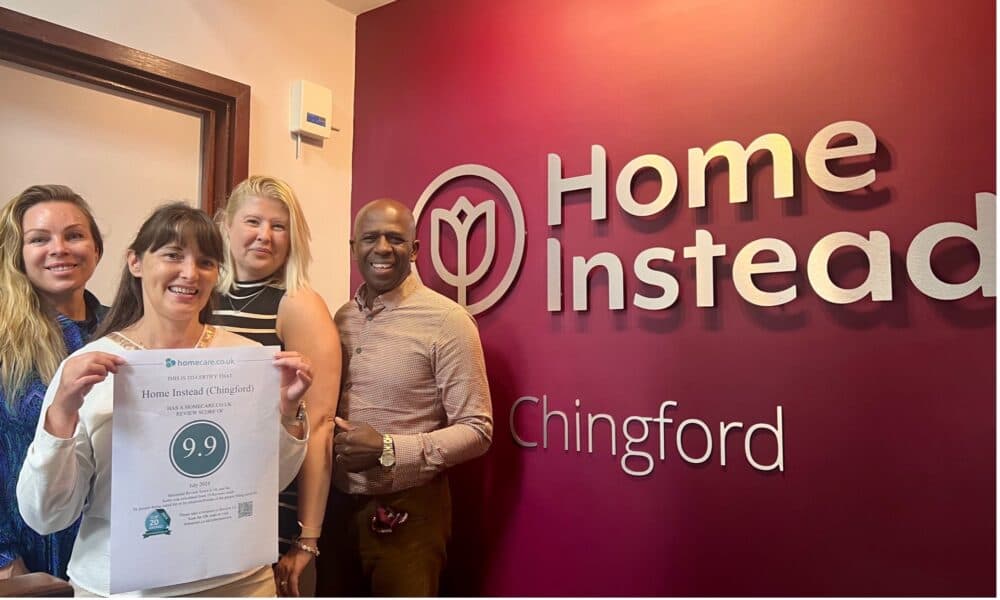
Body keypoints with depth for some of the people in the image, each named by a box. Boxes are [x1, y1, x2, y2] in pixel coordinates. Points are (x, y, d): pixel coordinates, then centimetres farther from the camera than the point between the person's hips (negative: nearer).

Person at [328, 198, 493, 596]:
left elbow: (476, 431, -15)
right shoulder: (341, 318, 4)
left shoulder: (447, 321, -15)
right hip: (339, 503, 6)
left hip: (407, 511, -5)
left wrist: (387, 449, -22)